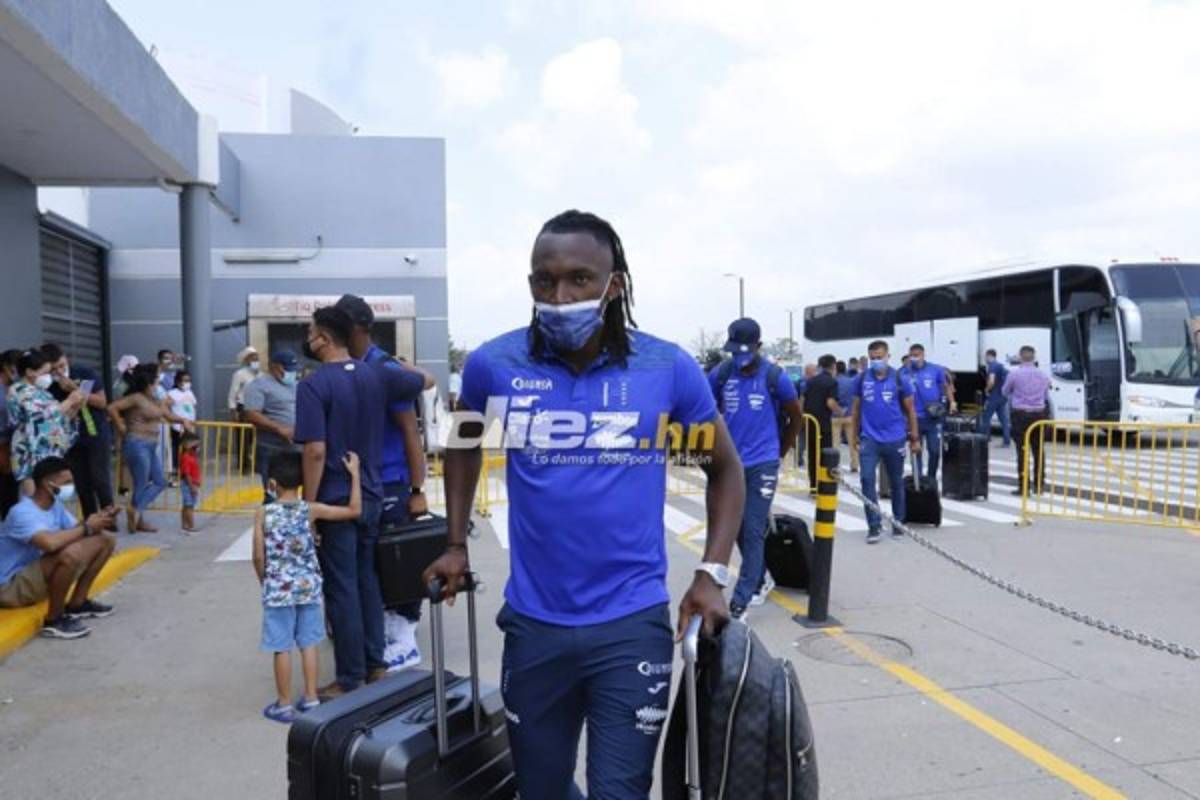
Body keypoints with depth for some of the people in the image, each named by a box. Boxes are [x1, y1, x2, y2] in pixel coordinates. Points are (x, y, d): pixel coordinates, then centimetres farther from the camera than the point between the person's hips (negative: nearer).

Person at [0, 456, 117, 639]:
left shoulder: (56, 506, 4)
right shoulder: (22, 512, -25)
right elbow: (50, 543, -42)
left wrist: (96, 520, -16)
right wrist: (86, 527, -27)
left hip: (40, 575, 9)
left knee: (105, 541, 5)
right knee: (71, 553, -38)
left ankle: (77, 604, 10)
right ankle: (54, 620, -18)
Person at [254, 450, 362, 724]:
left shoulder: (263, 514, -9)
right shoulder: (311, 510, -7)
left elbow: (259, 557, -6)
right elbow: (354, 511, -7)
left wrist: (265, 581, 12)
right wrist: (355, 474, -3)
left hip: (278, 590, -2)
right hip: (308, 587, 2)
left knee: (282, 648, 6)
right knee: (308, 644, 13)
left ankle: (284, 704, 16)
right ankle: (311, 698, 20)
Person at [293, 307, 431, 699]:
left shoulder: (313, 385, -15)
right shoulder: (377, 376, 3)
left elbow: (316, 451, -20)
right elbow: (426, 380, 19)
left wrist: (308, 506, -13)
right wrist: (402, 365, 36)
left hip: (335, 500, -6)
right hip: (371, 497, 6)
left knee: (342, 589, 2)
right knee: (368, 581, 16)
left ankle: (350, 680, 11)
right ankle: (375, 665, 24)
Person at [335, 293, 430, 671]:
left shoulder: (385, 370, -13)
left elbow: (411, 432, -13)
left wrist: (417, 491, -15)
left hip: (392, 483, -7)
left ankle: (405, 641, 12)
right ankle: (387, 632, 27)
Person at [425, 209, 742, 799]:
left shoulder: (668, 368, -9)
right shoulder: (495, 364, -6)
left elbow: (725, 467, 5)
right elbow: (464, 443, 16)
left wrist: (712, 575, -6)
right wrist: (456, 545, 11)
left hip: (633, 624, -2)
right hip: (534, 624, 3)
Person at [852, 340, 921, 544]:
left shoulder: (898, 379, -3)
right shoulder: (862, 378, 1)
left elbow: (910, 410, 4)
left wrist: (915, 438, 4)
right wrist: (855, 435, 8)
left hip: (894, 440, 0)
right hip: (869, 439, 0)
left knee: (896, 482, 11)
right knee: (867, 479, -10)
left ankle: (898, 523, 26)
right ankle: (873, 526, -3)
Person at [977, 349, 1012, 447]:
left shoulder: (992, 366, -13)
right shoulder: (1001, 366, 15)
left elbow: (991, 381, -25)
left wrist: (987, 389, -9)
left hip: (994, 396, -9)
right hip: (1003, 396, 9)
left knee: (985, 418, 0)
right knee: (1004, 419, 7)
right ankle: (1007, 441, 6)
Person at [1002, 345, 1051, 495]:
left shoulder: (1014, 373, -8)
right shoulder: (1042, 375, 5)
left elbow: (1005, 392, 6)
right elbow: (1047, 396, 18)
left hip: (1021, 414, -4)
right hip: (1039, 414, 4)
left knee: (1022, 450, -3)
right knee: (1038, 450, 11)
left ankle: (1024, 486, -5)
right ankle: (1038, 486, 17)